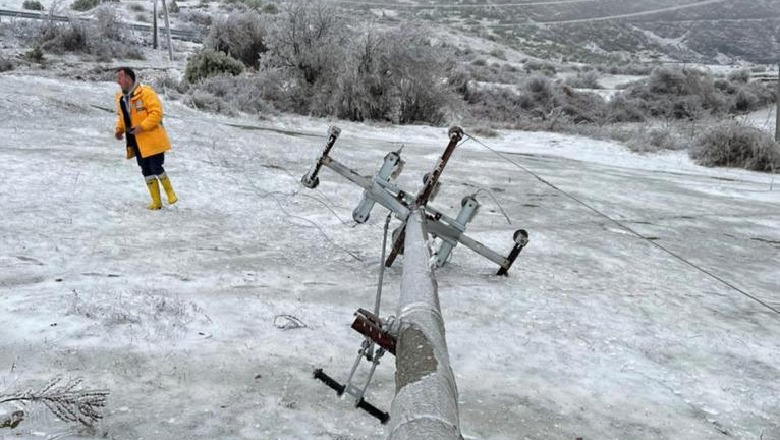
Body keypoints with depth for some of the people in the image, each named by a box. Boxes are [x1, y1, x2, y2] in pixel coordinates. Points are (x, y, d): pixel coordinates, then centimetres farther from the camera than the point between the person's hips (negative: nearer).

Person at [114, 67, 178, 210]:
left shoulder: (145, 92, -14)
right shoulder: (120, 97, 9)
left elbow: (157, 112, -19)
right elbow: (122, 117, 21)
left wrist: (141, 127, -25)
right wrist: (119, 130, 4)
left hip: (152, 139, -7)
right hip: (137, 142, 7)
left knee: (156, 168, -7)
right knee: (146, 171, 8)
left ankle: (170, 192, 18)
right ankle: (156, 201, 17)